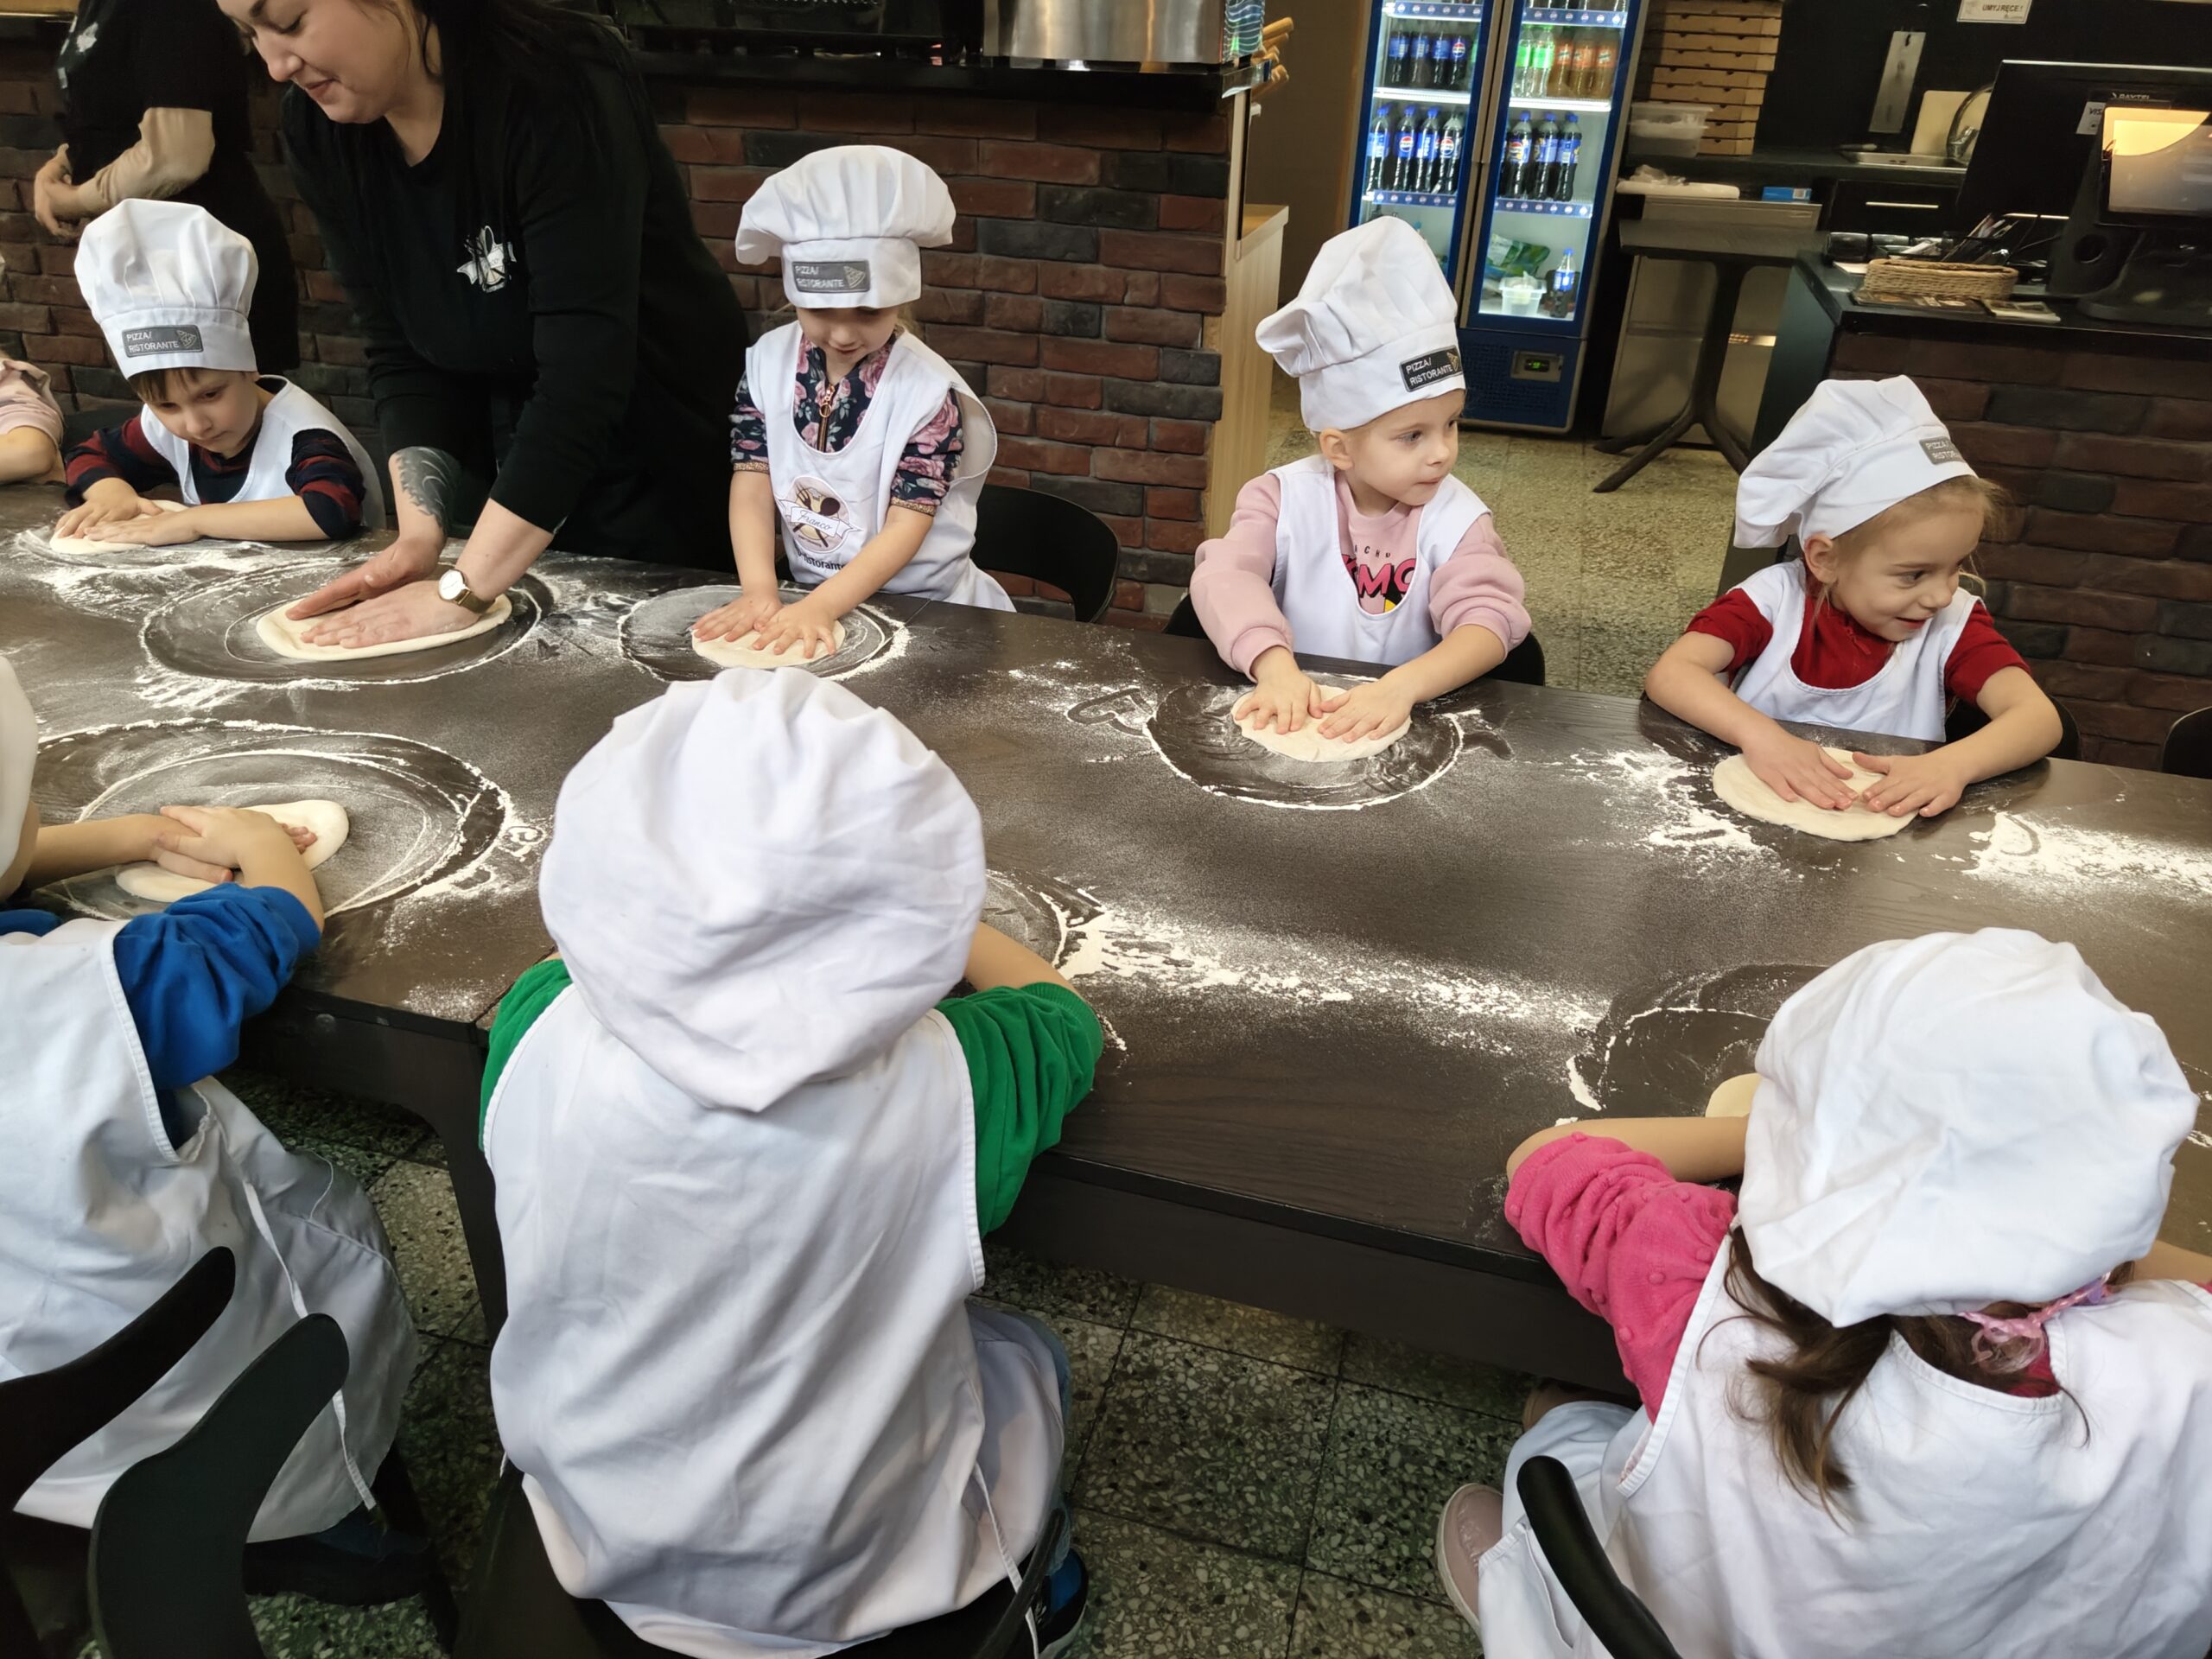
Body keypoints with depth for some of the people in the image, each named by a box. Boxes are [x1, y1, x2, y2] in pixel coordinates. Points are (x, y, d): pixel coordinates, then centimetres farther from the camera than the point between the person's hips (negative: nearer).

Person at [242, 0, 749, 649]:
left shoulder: (554, 86, -26)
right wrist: (419, 534, -15)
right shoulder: (319, 128, -5)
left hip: (663, 463, -6)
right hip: (511, 473, 6)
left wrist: (462, 592, -33)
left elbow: (584, 369, -33)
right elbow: (402, 352, -1)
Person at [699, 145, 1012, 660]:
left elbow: (907, 524, -16)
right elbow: (751, 486, -3)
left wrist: (821, 606, -25)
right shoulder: (769, 362, -1)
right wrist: (760, 590, -19)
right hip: (810, 596, 3)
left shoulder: (928, 388, -13)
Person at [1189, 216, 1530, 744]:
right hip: (1294, 714, 0)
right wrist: (1273, 664, -34)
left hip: (1404, 723, 0)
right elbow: (1227, 574, -16)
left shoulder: (1456, 518, -3)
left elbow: (1487, 621, -15)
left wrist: (1404, 685, -34)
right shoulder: (1285, 497, -3)